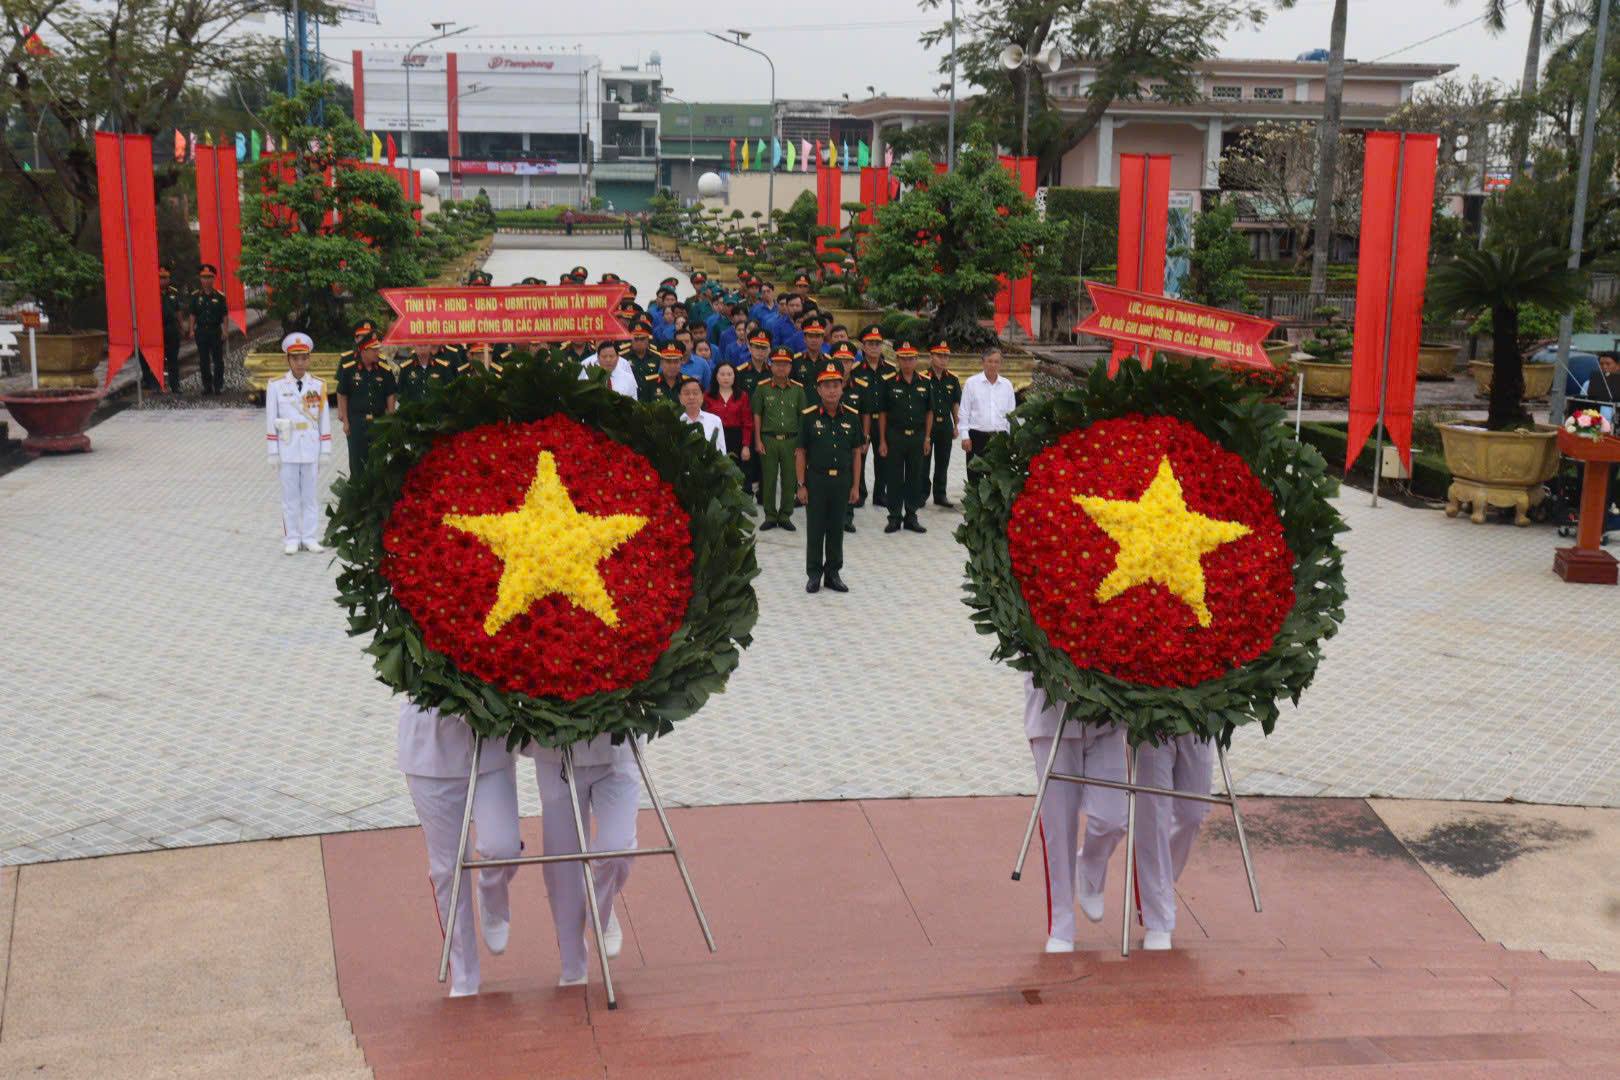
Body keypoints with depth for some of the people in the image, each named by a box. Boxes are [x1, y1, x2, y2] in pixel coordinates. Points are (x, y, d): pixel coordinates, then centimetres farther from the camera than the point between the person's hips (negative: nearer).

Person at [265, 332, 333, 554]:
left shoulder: (318, 386, 3)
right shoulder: (276, 386, -1)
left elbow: (324, 420, 6)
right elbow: (271, 421, 1)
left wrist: (324, 451, 3)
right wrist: (273, 452, -1)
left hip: (311, 449, 1)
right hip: (287, 450, -1)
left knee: (310, 495, 7)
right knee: (290, 496, 4)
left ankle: (309, 537, 14)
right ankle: (291, 538, 11)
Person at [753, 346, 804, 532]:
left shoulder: (798, 389, 4)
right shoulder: (762, 388, 1)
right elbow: (757, 415, 3)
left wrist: (801, 442, 3)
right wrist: (758, 441, -2)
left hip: (791, 440, 1)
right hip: (768, 439, -1)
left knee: (789, 479, 5)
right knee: (769, 479, 4)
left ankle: (785, 515, 16)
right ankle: (770, 516, 13)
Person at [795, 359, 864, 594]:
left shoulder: (852, 417, 1)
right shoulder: (808, 416, -5)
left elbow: (856, 452, 6)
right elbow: (801, 453, -2)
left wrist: (855, 486, 3)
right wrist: (801, 485, -6)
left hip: (842, 480, 2)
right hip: (816, 480, -2)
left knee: (837, 529, 10)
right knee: (815, 529, 5)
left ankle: (833, 573, 21)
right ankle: (814, 574, 16)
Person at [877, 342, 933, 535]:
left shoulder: (925, 383, 5)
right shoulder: (889, 383, -1)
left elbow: (929, 412, 10)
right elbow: (882, 414, 0)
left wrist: (927, 438, 4)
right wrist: (882, 441, -3)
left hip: (917, 437, 2)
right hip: (895, 437, -2)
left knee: (915, 478, 7)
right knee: (895, 479, 3)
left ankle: (911, 517, 16)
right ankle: (894, 517, 11)